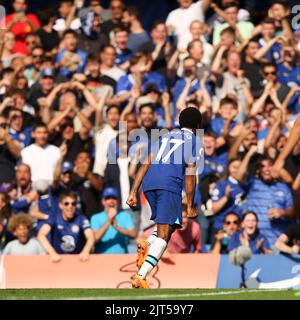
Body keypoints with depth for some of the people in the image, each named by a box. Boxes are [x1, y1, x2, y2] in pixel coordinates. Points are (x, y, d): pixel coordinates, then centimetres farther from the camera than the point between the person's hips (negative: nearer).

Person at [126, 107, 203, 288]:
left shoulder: (164, 138, 28)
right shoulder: (195, 143, 12)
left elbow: (146, 165, 20)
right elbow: (190, 176, 2)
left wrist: (133, 193, 17)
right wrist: (190, 206, 5)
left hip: (149, 184, 6)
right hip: (169, 185, -6)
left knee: (170, 226, 24)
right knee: (164, 235, -7)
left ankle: (147, 245, -5)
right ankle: (141, 277, -22)